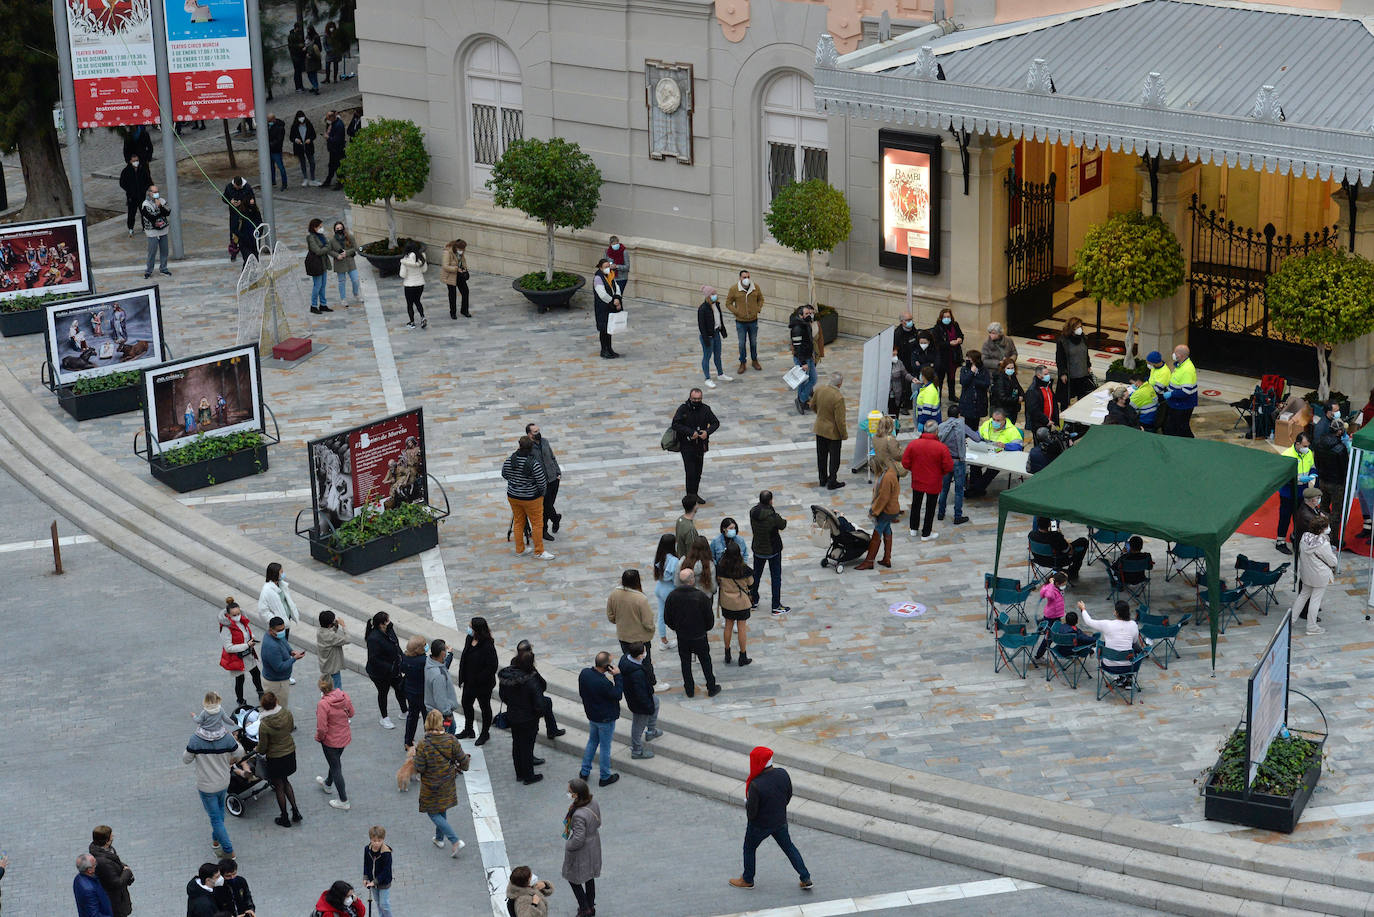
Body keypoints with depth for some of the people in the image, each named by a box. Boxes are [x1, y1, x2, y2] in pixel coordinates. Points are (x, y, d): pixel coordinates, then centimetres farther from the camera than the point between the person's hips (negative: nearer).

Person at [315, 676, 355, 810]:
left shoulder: (323, 704, -31)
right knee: (336, 761, 30)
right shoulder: (345, 696, -14)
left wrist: (318, 738, -6)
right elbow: (351, 714, 3)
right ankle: (328, 784, 57)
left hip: (330, 741, -6)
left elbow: (322, 728, -26)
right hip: (345, 737, 6)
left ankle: (343, 801, 19)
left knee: (335, 767, 9)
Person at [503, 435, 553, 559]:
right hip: (531, 498, -5)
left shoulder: (510, 459, -11)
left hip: (513, 496, 5)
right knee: (537, 524, 8)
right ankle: (539, 552, 16)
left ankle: (519, 550, 28)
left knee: (518, 522, 19)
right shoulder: (534, 463, -24)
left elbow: (504, 474, 6)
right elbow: (542, 483, -19)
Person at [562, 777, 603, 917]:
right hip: (594, 846, 8)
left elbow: (578, 840, -31)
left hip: (581, 852, -8)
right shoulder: (593, 803, -13)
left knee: (573, 879, 17)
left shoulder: (579, 815, -38)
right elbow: (598, 823, 3)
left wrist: (568, 846, -12)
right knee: (589, 877, 26)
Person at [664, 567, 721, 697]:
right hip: (699, 637, -2)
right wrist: (706, 628, 10)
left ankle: (689, 690, 25)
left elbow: (667, 618, -2)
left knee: (685, 663, 17)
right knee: (705, 662, 15)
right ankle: (711, 688, 26)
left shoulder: (672, 596, -13)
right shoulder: (701, 596, -21)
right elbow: (710, 617, -12)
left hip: (682, 637, 2)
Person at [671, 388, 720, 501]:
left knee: (698, 471, 9)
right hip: (687, 444, -4)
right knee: (690, 471, -10)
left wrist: (707, 432, -15)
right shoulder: (683, 409, -9)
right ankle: (690, 495, -2)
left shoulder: (705, 409, 1)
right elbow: (675, 424, -16)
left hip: (700, 444, 4)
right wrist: (691, 432, -23)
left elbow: (715, 423, 5)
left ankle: (695, 494, 22)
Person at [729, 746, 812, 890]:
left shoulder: (756, 785, -34)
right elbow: (789, 796, 0)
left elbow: (751, 812, -25)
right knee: (789, 847, 23)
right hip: (780, 822, 5)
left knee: (749, 849, 21)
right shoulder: (782, 774, -16)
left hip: (760, 825, -5)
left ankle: (747, 880, 37)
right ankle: (805, 878, 27)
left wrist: (747, 802, -3)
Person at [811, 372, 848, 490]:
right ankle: (832, 482, 19)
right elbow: (840, 420, -24)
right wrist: (844, 434, -10)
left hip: (820, 428, 6)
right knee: (834, 458, 11)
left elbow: (812, 405, 7)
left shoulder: (819, 389, -11)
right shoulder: (838, 397, -30)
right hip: (833, 432, -6)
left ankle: (823, 479, 32)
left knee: (821, 456, 20)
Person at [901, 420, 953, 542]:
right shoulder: (941, 447, -21)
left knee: (916, 504, 23)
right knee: (930, 508, 13)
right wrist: (940, 473, 5)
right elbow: (949, 467, -15)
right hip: (933, 484, -3)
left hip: (917, 481, 3)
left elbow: (905, 463, -7)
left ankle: (913, 529, 37)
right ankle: (926, 534, 21)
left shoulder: (913, 444, -13)